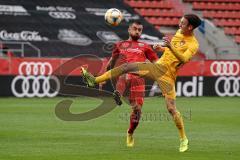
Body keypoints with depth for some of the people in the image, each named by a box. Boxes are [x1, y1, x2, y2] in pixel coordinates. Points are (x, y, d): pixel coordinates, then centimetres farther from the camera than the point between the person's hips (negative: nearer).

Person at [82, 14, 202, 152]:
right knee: (127, 67, -3)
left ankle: (183, 139, 2)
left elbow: (183, 59, -30)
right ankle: (95, 80, 0)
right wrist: (161, 47, 11)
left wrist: (170, 47, -38)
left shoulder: (193, 44, -14)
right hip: (158, 66, 7)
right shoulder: (179, 32, 10)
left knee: (171, 108, -14)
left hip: (168, 74, -7)